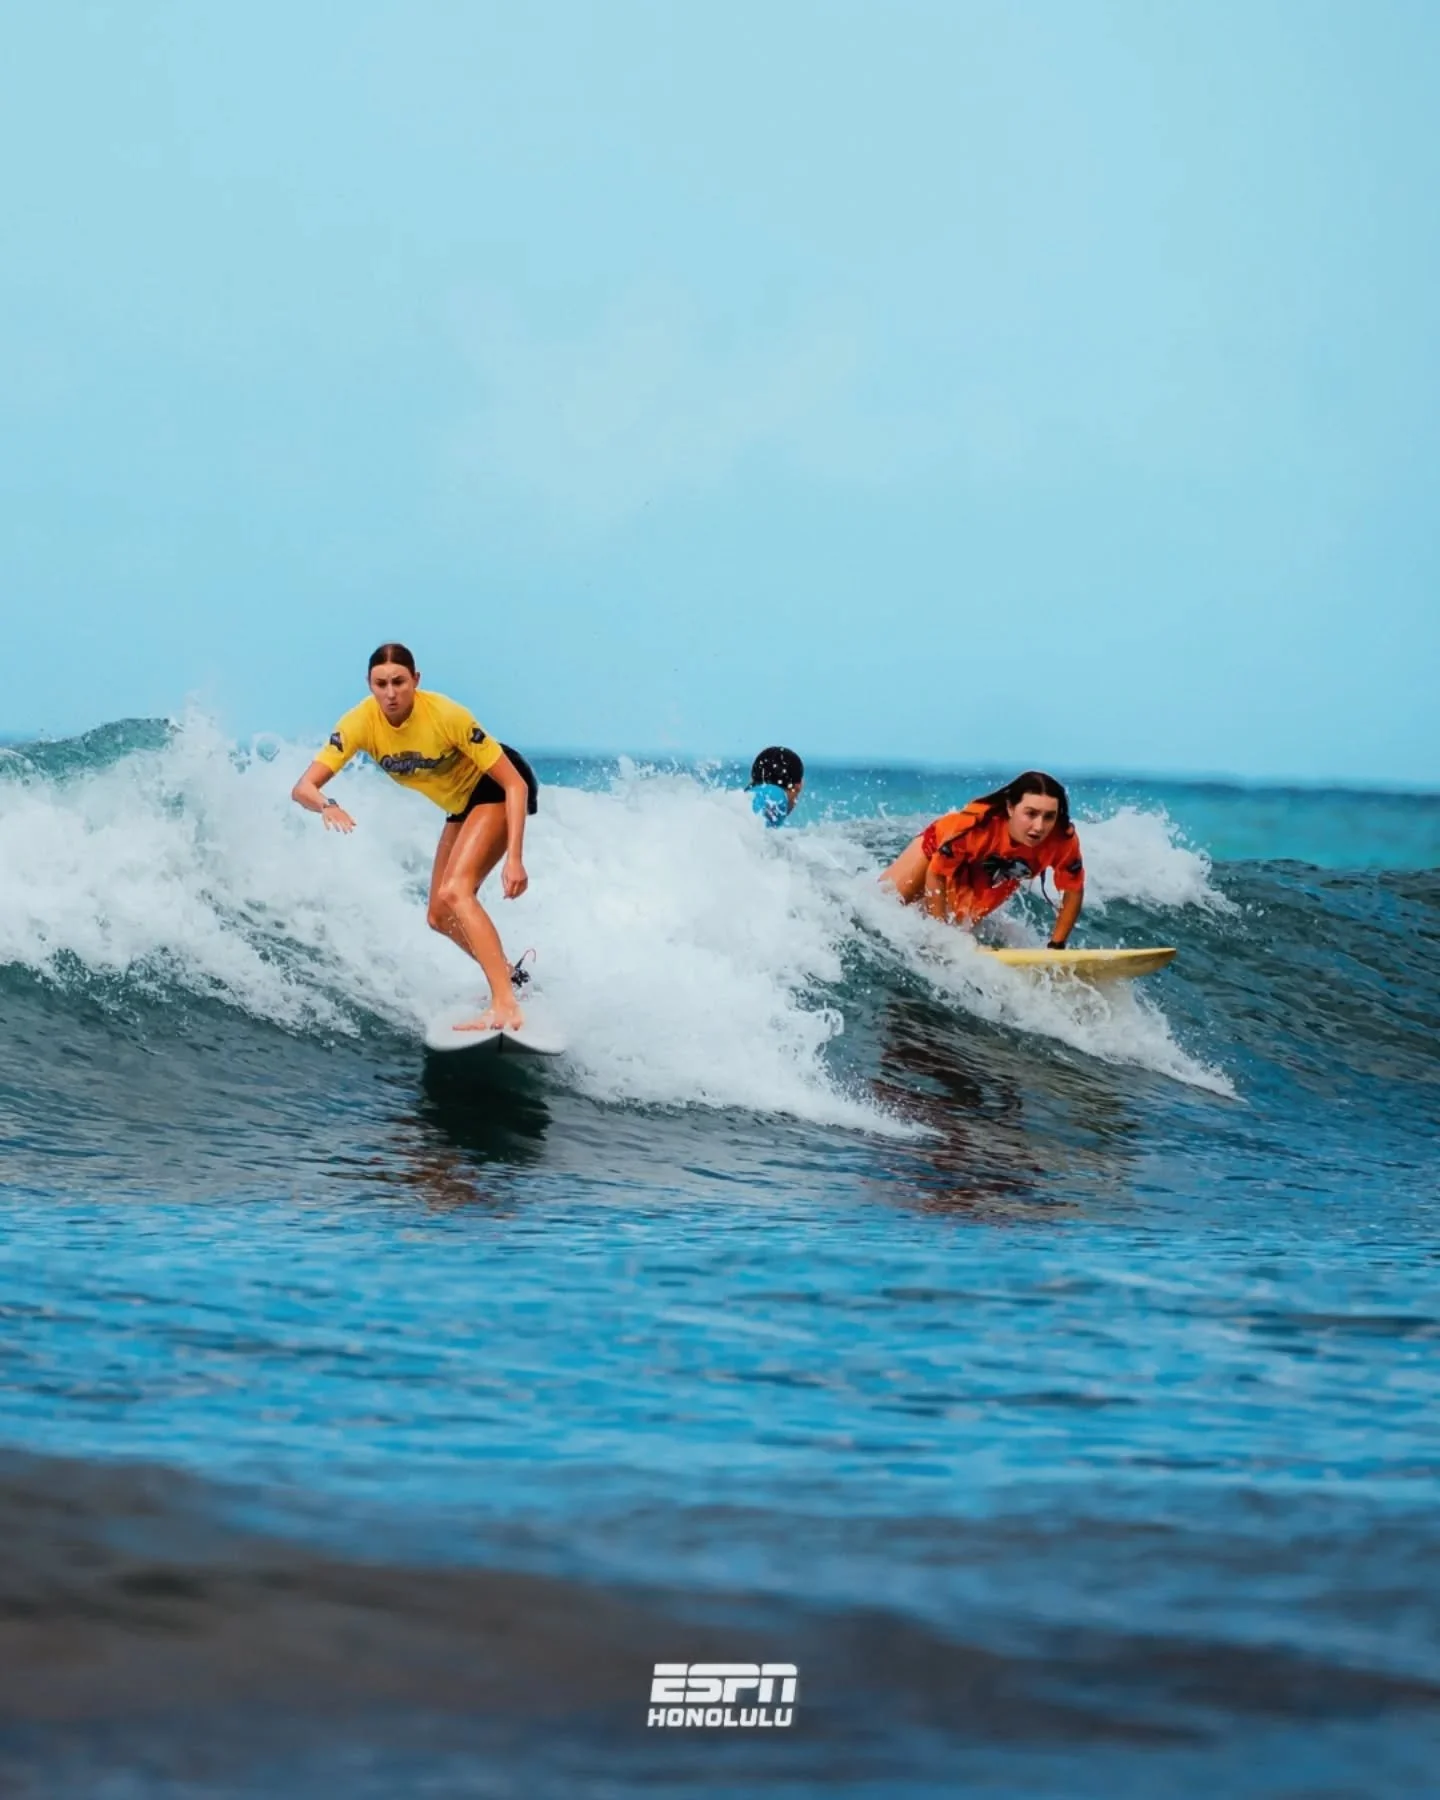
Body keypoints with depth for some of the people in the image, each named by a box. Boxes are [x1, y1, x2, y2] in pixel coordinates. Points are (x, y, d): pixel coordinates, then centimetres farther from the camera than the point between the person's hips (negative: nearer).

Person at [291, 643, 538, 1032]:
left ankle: (506, 1007, -36)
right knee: (440, 917, 12)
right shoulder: (361, 723, -21)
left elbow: (515, 783, -28)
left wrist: (515, 858, -37)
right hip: (463, 804, 7)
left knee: (455, 892, -27)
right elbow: (303, 788, -25)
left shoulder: (446, 716, -33)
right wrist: (327, 806, -50)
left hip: (499, 789, -7)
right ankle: (511, 976, 34)